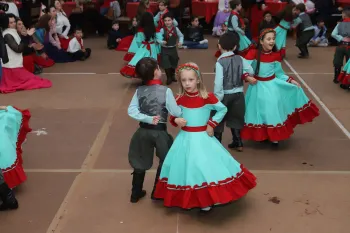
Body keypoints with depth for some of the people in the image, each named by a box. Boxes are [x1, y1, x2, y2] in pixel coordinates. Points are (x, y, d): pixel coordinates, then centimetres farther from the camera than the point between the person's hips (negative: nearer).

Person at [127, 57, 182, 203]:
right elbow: (176, 113, -14)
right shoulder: (165, 91, -16)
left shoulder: (139, 91, -5)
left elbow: (131, 111, -12)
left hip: (143, 131, 4)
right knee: (165, 161, 18)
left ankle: (136, 194, 29)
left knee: (140, 162, 19)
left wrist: (147, 119, -14)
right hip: (160, 132, -4)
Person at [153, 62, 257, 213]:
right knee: (186, 167, 8)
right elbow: (172, 117, 6)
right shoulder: (179, 99, -5)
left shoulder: (207, 97, -13)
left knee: (206, 167, 0)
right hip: (185, 138, 3)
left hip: (202, 138, -2)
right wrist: (176, 120, -16)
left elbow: (223, 109, 0)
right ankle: (188, 199, 24)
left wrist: (212, 124, -6)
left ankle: (207, 201, 15)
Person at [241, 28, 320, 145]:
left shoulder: (276, 56, -3)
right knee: (260, 111, 4)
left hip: (272, 85, 2)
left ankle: (274, 136, 18)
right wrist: (248, 77, -28)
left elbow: (279, 73, 6)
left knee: (273, 109, 4)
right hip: (258, 86, -2)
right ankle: (261, 135, 23)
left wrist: (290, 80, -2)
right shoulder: (253, 53, -14)